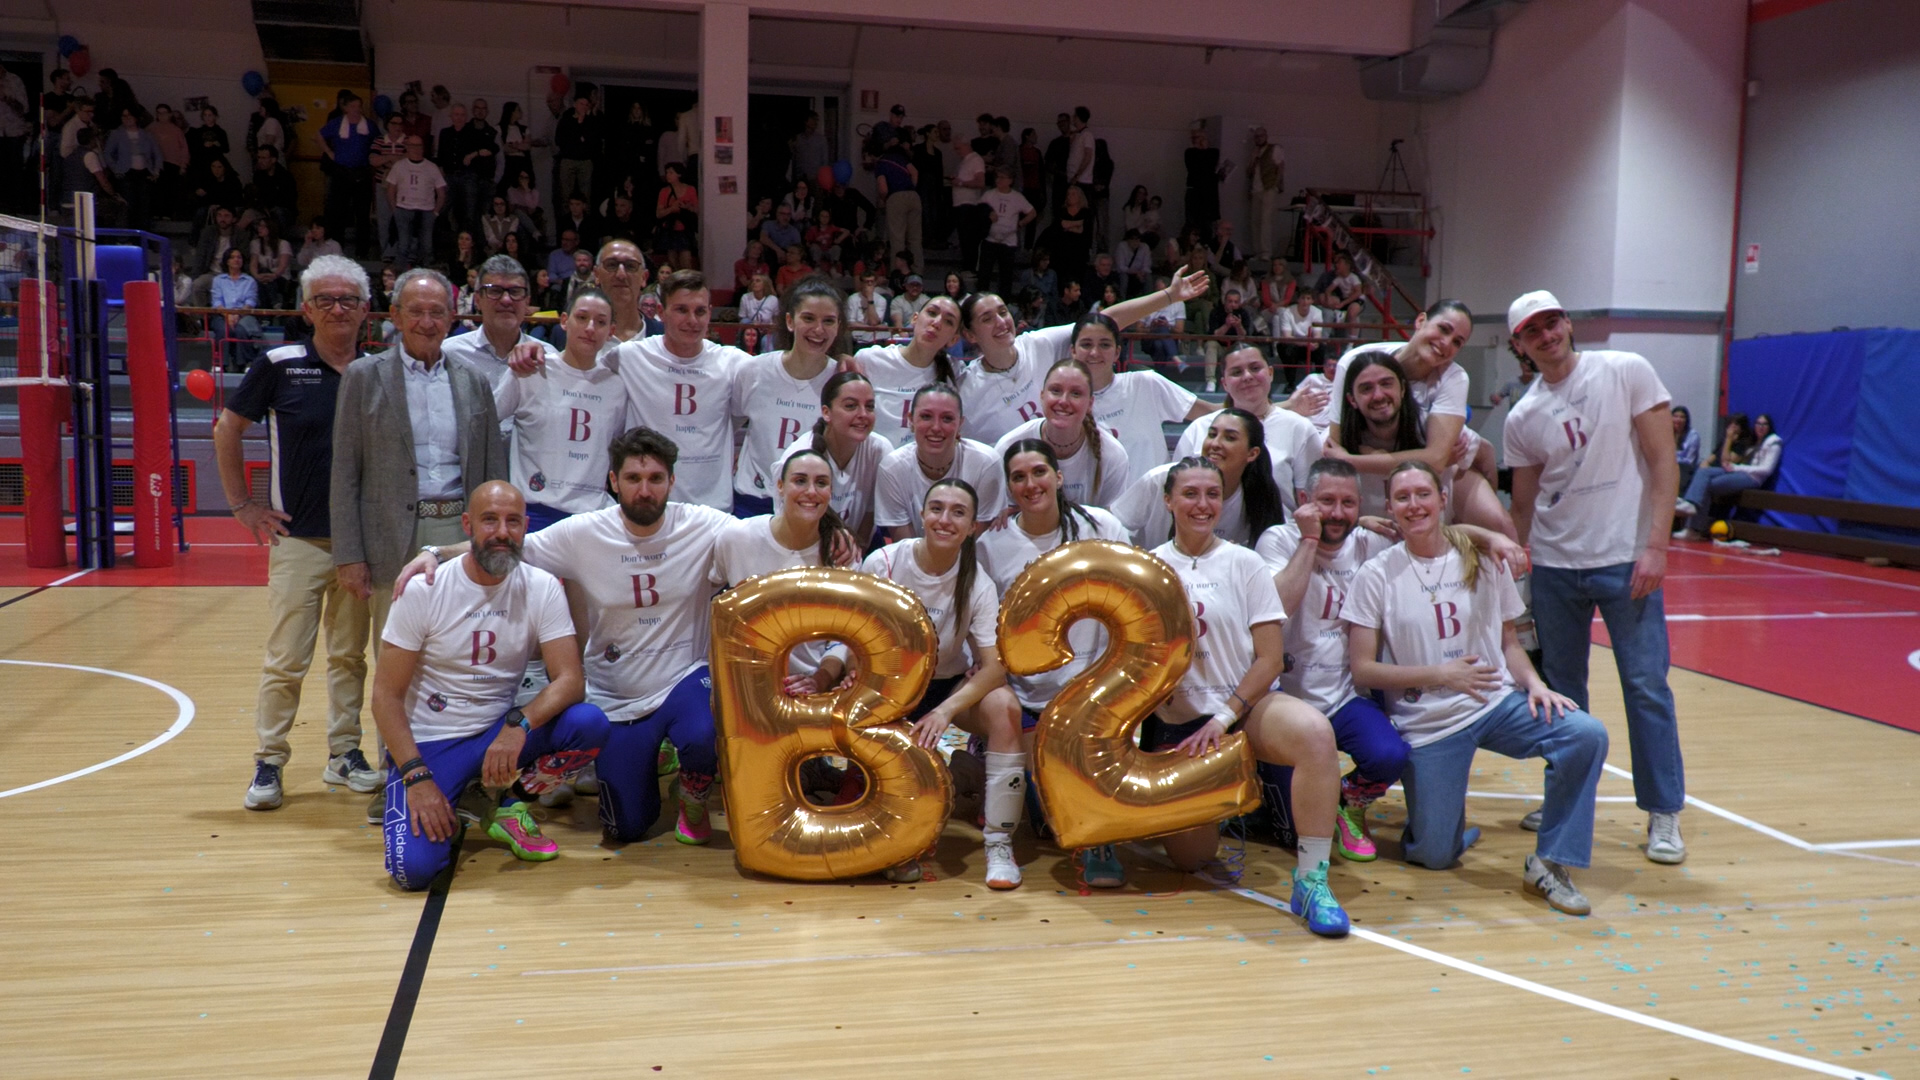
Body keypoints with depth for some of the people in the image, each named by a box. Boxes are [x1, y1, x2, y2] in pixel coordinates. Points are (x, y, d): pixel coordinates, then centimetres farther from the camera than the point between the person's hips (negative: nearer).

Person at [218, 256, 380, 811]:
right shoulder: (280, 365, -3)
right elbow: (228, 429, 6)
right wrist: (242, 504, 3)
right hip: (298, 538, -2)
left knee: (350, 654, 11)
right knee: (286, 659, -1)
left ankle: (344, 753, 23)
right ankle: (268, 763, 11)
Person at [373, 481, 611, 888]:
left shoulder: (542, 588, -5)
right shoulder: (423, 591, -10)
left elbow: (570, 680, -13)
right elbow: (386, 695, -8)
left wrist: (519, 724, -32)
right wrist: (417, 776, -19)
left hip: (501, 732, 3)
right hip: (426, 744, -2)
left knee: (590, 724, -26)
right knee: (414, 867, -25)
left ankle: (510, 805, 0)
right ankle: (447, 809, 11)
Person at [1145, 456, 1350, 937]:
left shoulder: (1245, 564, 1)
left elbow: (1271, 658, -4)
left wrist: (1223, 718, -14)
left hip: (1244, 704, -1)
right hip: (1174, 719, 1)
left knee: (1315, 733, -35)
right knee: (1190, 857, -3)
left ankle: (1310, 882, -28)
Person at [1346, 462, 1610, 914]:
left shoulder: (1483, 562, 3)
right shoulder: (1377, 575, -5)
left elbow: (1508, 642, 11)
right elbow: (1363, 669, -7)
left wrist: (1534, 682, -9)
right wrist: (1442, 675, -15)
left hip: (1499, 704, 2)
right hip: (1427, 724, -2)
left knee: (1588, 735, -25)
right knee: (1435, 856, -6)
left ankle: (1549, 863, -10)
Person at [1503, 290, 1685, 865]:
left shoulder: (1627, 371, -4)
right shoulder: (1522, 418, 4)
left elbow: (1663, 462, -7)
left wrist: (1655, 545, -14)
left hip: (1625, 559, -3)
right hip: (1553, 565, 4)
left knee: (1646, 685, -2)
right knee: (1561, 688, 11)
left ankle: (1664, 814, 12)